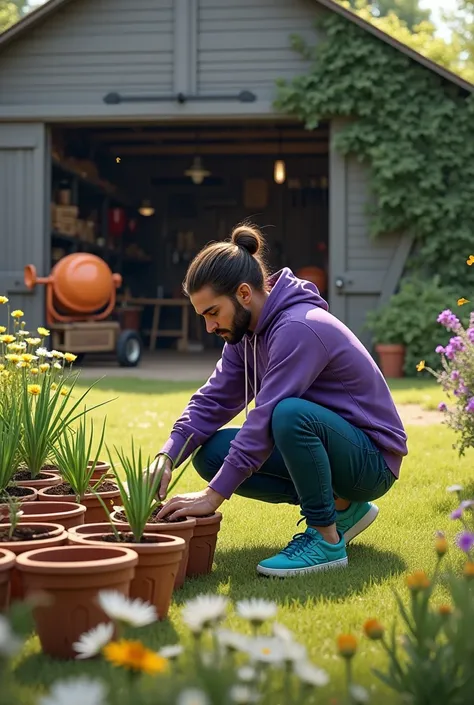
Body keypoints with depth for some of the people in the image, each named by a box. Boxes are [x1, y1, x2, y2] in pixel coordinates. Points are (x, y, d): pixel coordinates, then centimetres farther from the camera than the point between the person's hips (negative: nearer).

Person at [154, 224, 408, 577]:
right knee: (211, 454, -4)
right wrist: (166, 459, -16)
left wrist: (213, 496, -28)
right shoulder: (245, 331, 3)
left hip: (372, 460, -9)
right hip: (325, 444, 9)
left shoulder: (299, 329, -26)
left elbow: (267, 418, -29)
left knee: (290, 413, -37)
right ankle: (341, 506, 5)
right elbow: (214, 400, -1)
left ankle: (327, 540, -18)